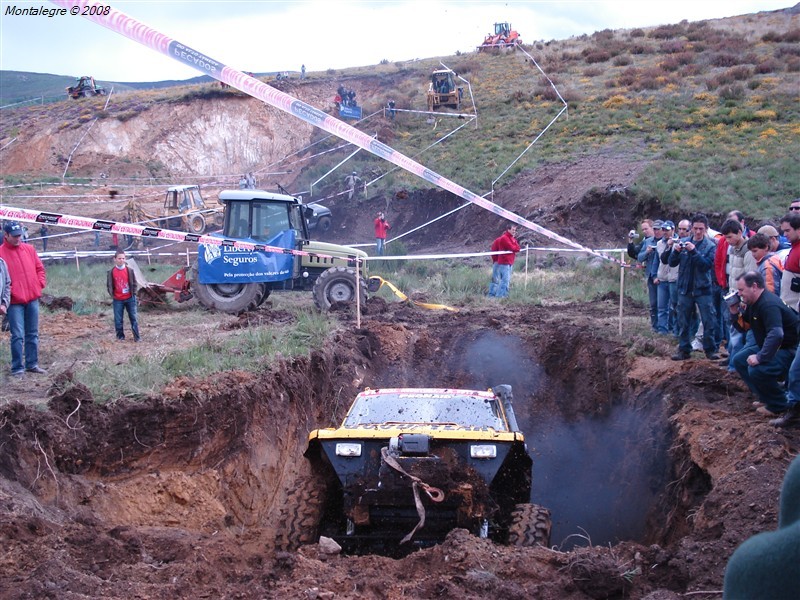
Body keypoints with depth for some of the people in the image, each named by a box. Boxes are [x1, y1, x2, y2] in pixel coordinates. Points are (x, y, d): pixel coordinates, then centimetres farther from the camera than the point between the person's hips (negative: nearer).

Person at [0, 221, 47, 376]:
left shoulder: (29, 249, 10)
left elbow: (40, 268, 17)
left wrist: (40, 284, 4)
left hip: (32, 298, 5)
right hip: (15, 301, -5)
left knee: (33, 334, 12)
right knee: (18, 335, -6)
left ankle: (32, 364, 23)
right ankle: (17, 367, 3)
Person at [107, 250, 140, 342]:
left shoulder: (130, 270, -2)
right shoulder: (111, 272, -3)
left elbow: (134, 283, 6)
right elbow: (109, 285, 5)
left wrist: (133, 294, 0)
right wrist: (112, 295, -1)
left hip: (129, 298, 0)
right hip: (117, 300, 0)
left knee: (133, 318, 2)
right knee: (118, 320, 4)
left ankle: (136, 337, 7)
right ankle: (120, 336, 17)